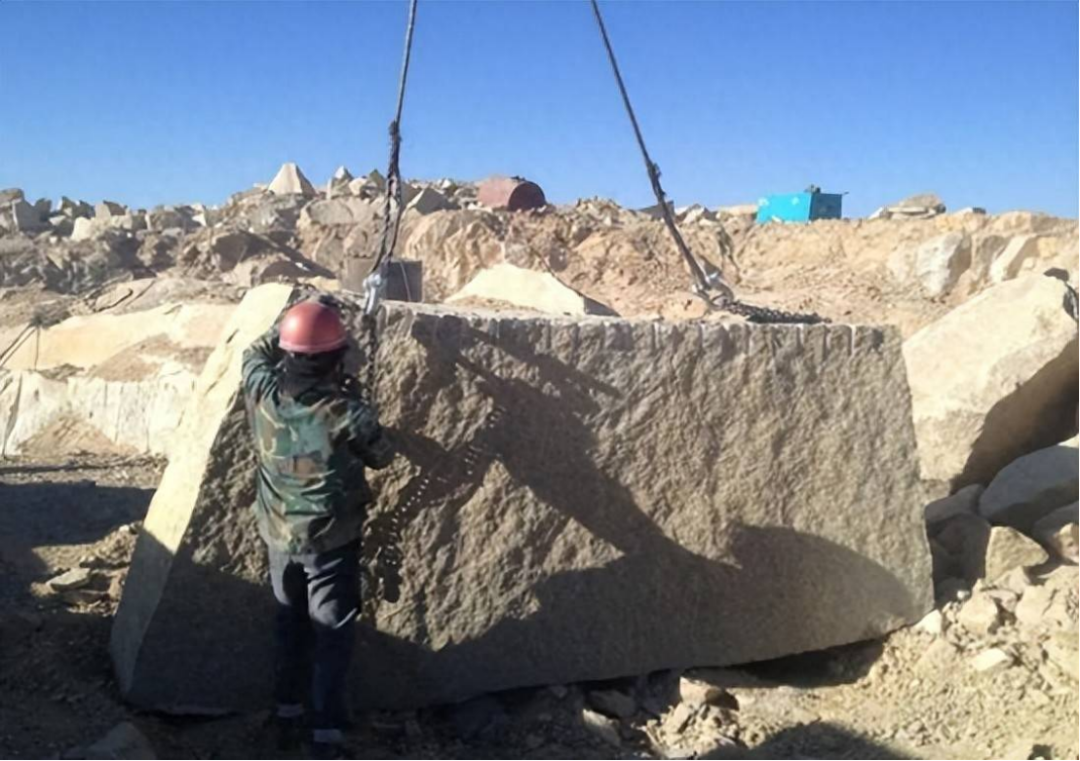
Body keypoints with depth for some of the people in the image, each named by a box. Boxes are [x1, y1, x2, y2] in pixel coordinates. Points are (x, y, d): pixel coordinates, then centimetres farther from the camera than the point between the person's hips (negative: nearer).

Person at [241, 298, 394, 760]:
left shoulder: (262, 393, -13)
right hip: (331, 540, -5)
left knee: (289, 623, 21)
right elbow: (382, 457, -5)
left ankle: (287, 717, 32)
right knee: (333, 632, 7)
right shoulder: (347, 414, -25)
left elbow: (256, 353, 11)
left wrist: (292, 323, 11)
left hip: (278, 536, 5)